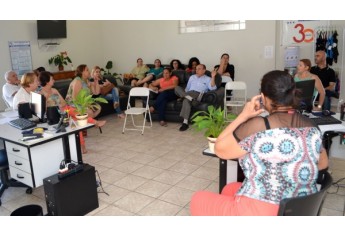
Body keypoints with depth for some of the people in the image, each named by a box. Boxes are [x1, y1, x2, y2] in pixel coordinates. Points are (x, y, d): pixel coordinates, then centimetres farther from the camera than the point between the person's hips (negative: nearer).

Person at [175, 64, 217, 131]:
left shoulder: (208, 79, 12)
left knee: (186, 100, -37)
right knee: (177, 88, -21)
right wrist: (184, 94, 13)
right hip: (189, 94, 5)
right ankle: (189, 97, -39)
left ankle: (185, 123, -37)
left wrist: (213, 77, -18)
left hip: (199, 95, -5)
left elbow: (212, 88, -7)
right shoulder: (192, 77, 27)